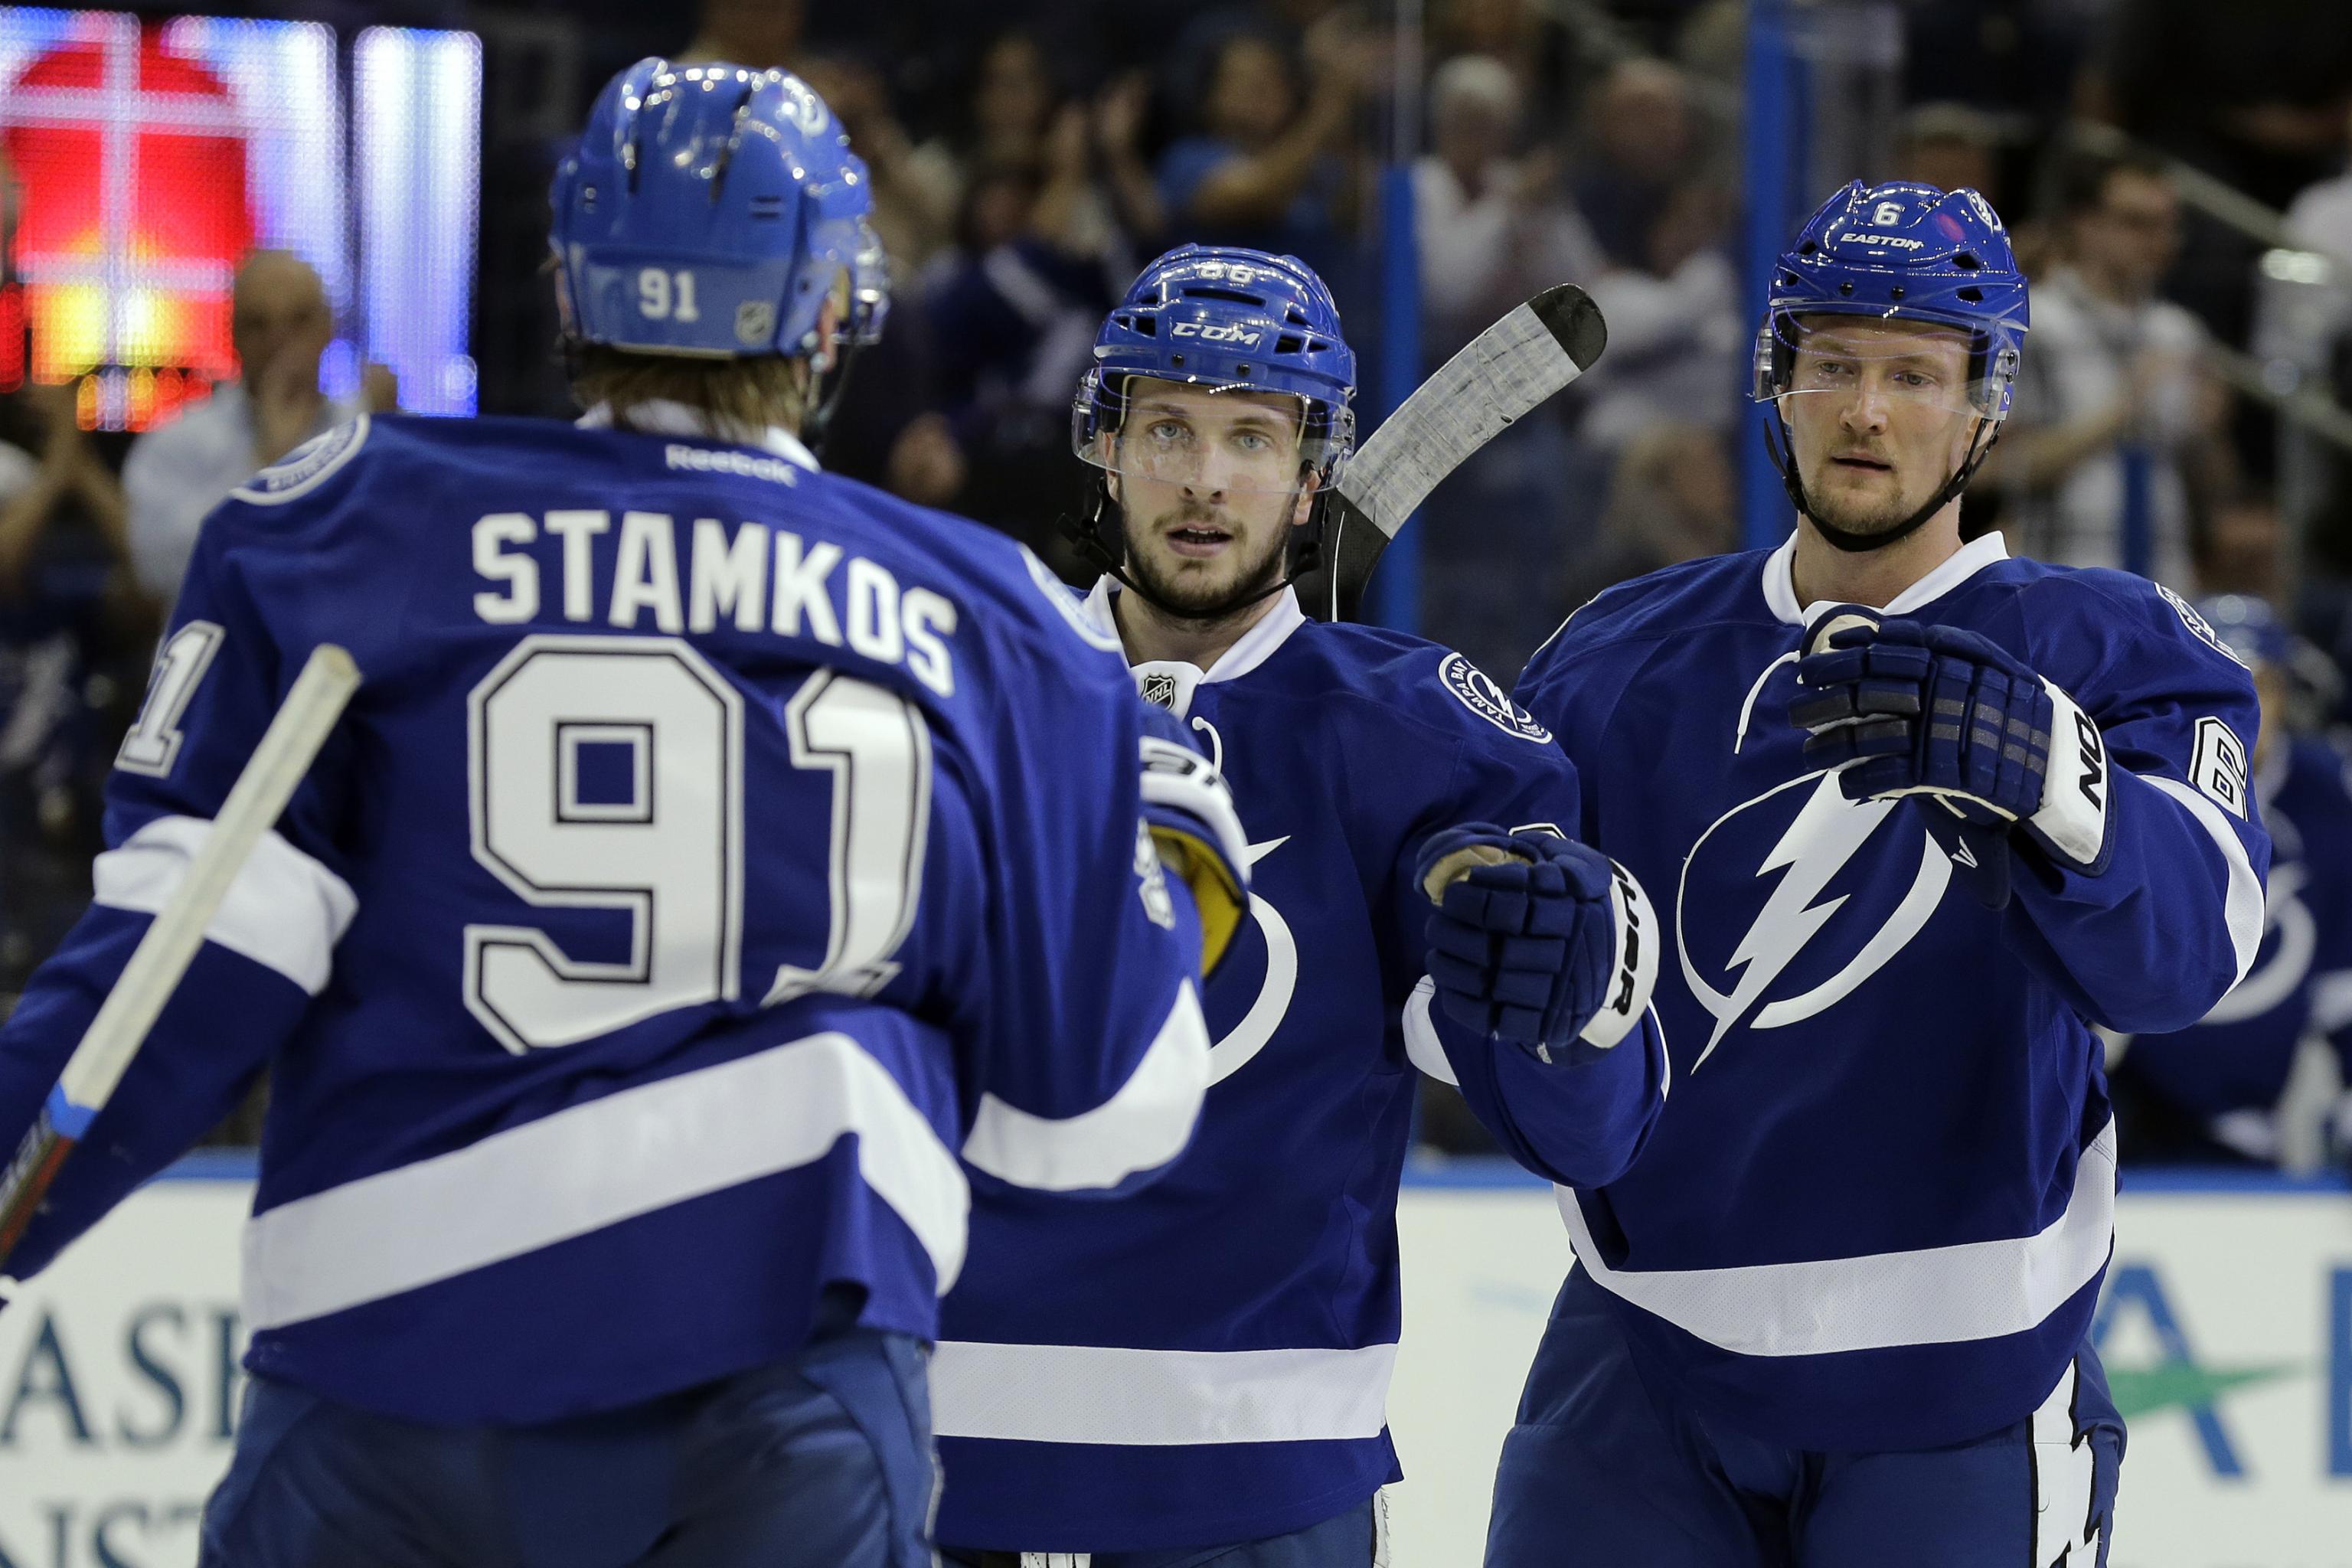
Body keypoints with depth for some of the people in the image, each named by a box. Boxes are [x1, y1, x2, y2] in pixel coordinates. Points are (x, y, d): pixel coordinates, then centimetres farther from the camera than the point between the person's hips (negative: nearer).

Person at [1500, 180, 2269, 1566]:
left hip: (1958, 1396, -2)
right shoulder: (1622, 661, 6)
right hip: (1647, 1351, 2)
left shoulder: (2110, 653, -4)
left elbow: (2182, 950, -23)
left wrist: (2037, 773, -41)